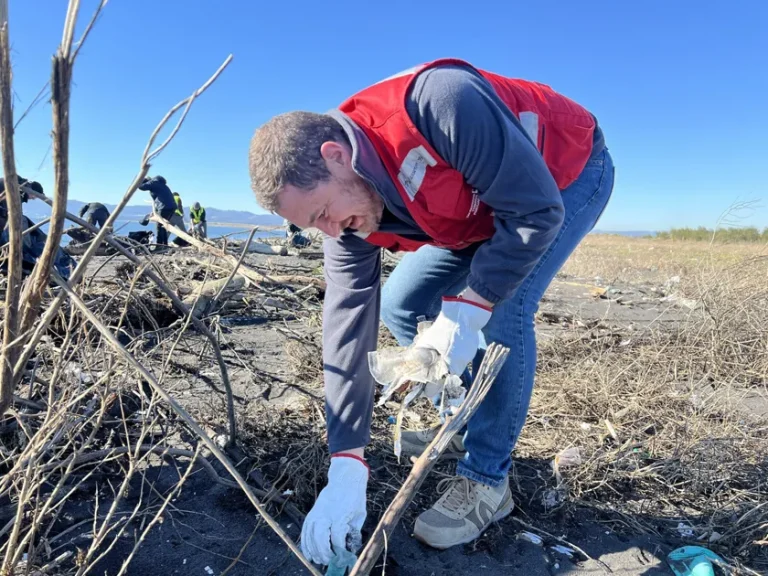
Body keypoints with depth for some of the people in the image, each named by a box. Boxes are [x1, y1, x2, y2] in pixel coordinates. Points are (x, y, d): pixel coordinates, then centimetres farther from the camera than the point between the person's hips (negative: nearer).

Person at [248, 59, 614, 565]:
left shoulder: (439, 104, -40)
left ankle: (486, 481, -6)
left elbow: (537, 209, -33)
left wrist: (466, 309, -33)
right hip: (479, 206, 6)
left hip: (570, 174, -6)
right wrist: (347, 467, -23)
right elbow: (348, 323, -21)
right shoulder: (345, 208, -18)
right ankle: (468, 423, 19)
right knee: (401, 307, 0)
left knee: (503, 310, -25)